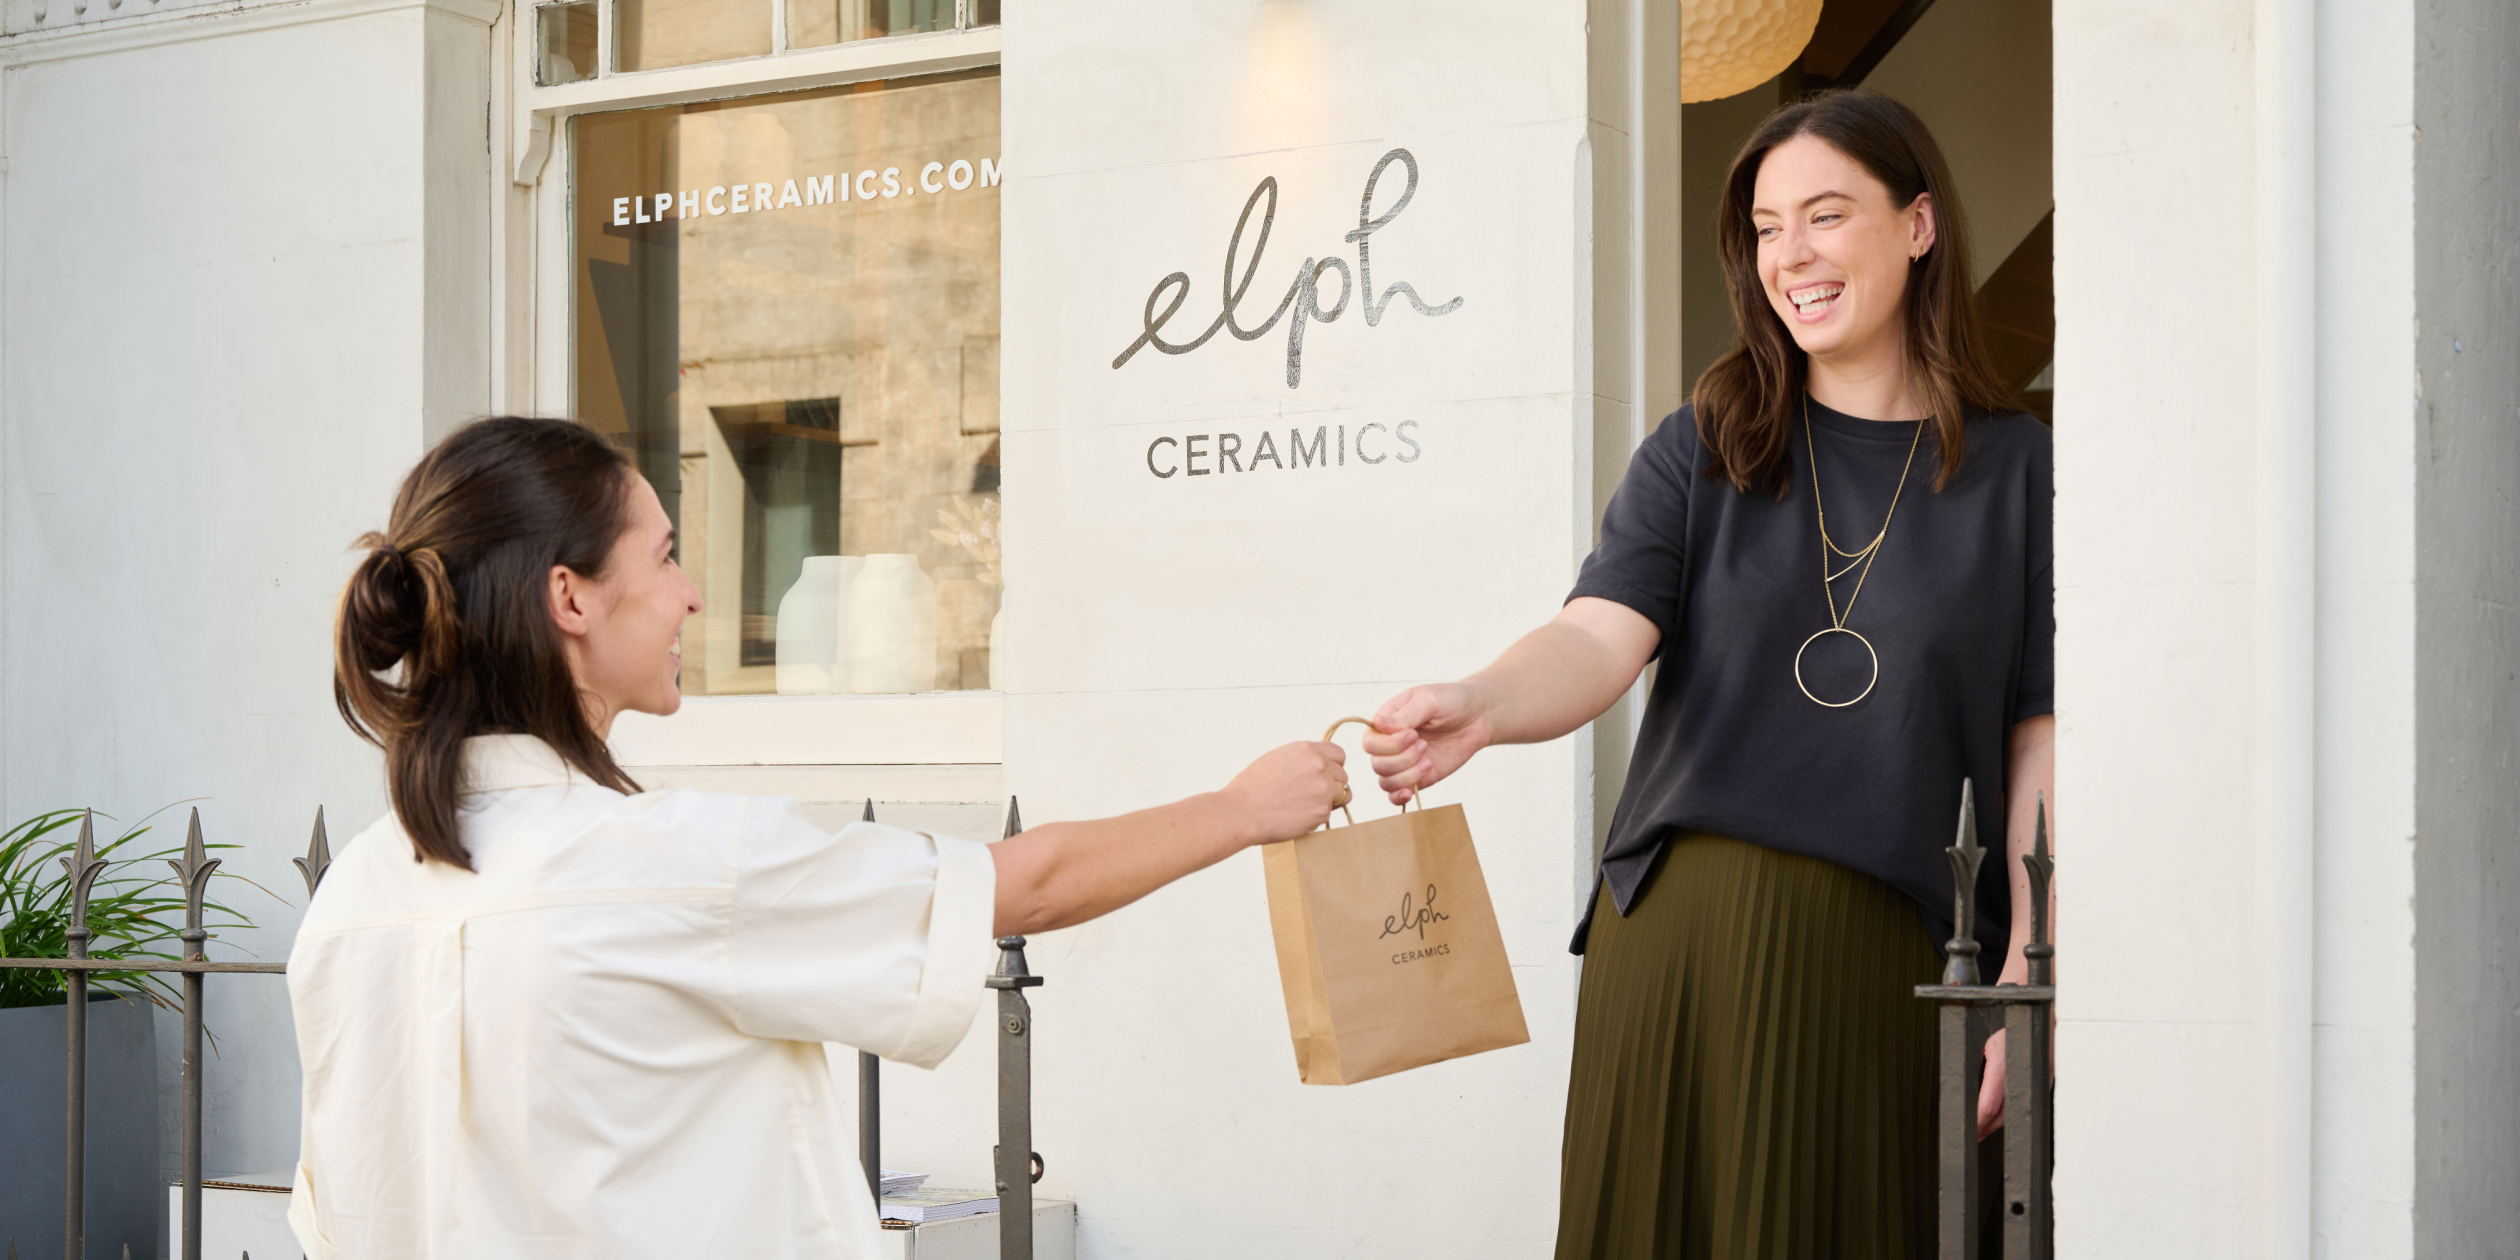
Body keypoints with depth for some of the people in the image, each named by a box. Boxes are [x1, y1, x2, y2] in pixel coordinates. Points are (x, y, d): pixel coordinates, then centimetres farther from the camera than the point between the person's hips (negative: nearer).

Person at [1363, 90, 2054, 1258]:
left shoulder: (2011, 469, 5)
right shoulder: (1703, 449, 8)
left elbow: (2040, 738, 3)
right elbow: (1599, 638, -7)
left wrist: (2025, 974, -4)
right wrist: (1475, 706, -29)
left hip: (1880, 953, -1)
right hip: (1677, 931, 1)